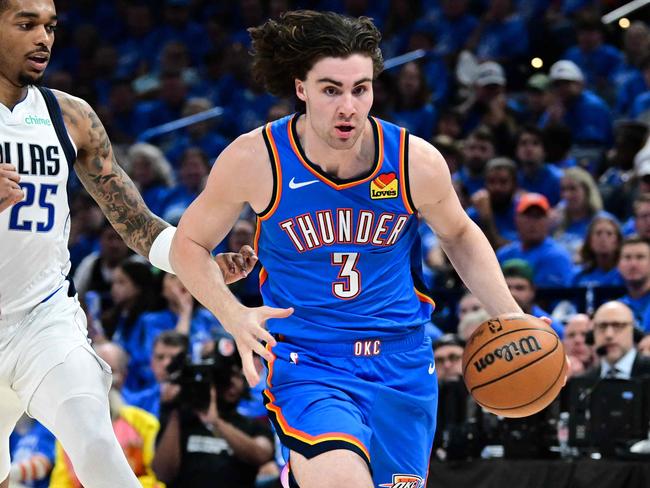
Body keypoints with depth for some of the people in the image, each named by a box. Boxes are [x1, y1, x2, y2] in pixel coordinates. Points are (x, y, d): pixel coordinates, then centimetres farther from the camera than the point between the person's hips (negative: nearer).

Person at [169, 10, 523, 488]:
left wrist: (510, 316, 2)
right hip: (308, 368, -3)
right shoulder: (255, 159, -11)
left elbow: (459, 235, 14)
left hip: (401, 365, 4)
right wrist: (235, 317, -14)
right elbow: (188, 244, 3)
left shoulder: (416, 162, -7)